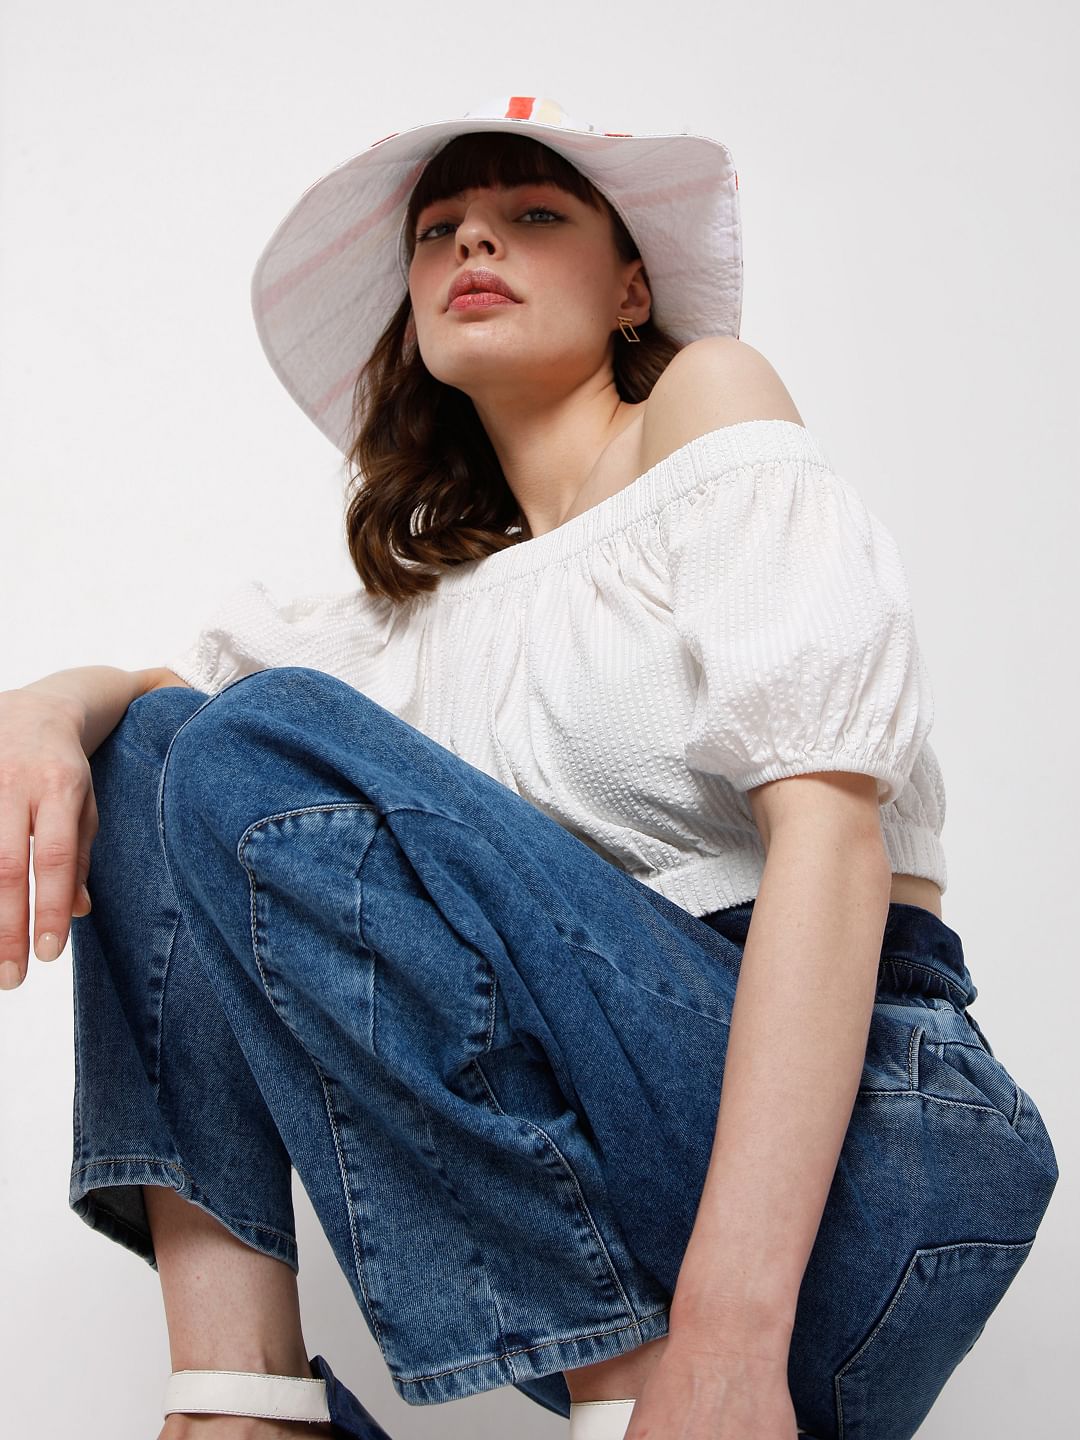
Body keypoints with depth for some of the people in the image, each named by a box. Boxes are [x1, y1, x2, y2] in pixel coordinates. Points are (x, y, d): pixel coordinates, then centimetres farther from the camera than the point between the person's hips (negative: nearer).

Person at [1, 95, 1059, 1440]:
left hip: (855, 1130, -6)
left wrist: (730, 1326, -23)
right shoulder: (435, 600, 20)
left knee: (268, 746, -19)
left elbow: (828, 814, -12)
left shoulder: (707, 395, 2)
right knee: (148, 741, 2)